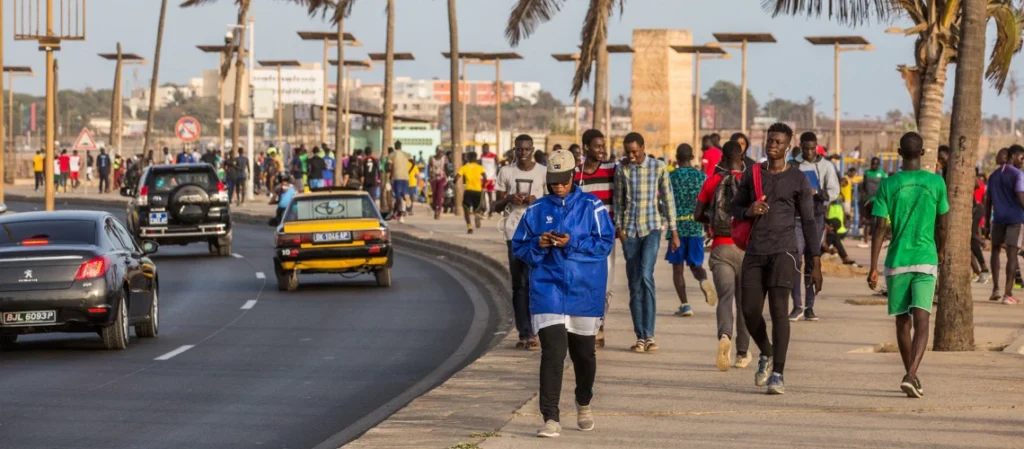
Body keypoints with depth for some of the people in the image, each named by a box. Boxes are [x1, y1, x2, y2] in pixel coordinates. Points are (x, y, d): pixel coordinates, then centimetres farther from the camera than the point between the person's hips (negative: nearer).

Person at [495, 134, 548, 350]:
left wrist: (537, 200, -11)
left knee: (533, 281, -11)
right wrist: (509, 199, -10)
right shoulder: (506, 172, 9)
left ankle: (530, 332, -10)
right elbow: (497, 206, 12)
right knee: (518, 285, 4)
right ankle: (524, 333, 7)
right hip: (514, 232, 2)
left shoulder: (543, 172, 4)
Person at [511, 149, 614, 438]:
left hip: (584, 291, 0)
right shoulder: (536, 210, 5)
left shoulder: (591, 207, 0)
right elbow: (519, 247, 8)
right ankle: (550, 419, -16)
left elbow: (605, 243, -7)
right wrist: (538, 245, -13)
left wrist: (571, 244, -18)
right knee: (553, 352, -14)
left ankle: (584, 404, 41)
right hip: (548, 289, 0)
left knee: (584, 352, 14)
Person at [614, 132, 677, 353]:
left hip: (652, 227, -3)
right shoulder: (622, 169, 6)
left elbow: (668, 200, 3)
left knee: (646, 276, -18)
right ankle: (640, 337, 9)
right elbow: (618, 201, 11)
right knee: (634, 284, 3)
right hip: (630, 230, 3)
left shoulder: (658, 167, 0)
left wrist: (673, 232, 3)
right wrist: (619, 227, 0)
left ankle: (649, 335, -17)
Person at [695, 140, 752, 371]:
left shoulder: (713, 182, 2)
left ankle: (725, 335, -37)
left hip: (721, 247, 0)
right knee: (743, 300, 13)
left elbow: (698, 214, 4)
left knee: (725, 297, -6)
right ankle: (742, 354, 20)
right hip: (745, 247, 0)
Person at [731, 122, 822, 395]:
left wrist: (816, 263, -3)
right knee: (750, 311, 0)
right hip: (755, 252, 4)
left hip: (783, 252, -4)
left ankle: (778, 375, -16)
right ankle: (766, 354, 29)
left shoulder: (798, 180, 1)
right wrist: (748, 211, -7)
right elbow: (735, 208, 19)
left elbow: (808, 222, 2)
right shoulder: (752, 174, 10)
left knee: (778, 310, -15)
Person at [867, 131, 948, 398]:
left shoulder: (888, 185, -2)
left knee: (903, 322, 15)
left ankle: (912, 376, 25)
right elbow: (942, 225, 8)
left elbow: (879, 228, -6)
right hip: (926, 260, -1)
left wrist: (873, 267, -4)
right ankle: (911, 376, -25)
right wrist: (940, 252, 27)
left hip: (897, 261, 1)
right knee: (921, 322, -7)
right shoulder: (936, 183, 0)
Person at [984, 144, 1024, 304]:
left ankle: (995, 288, 12)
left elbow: (988, 201, 14)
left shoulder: (994, 175, 12)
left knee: (996, 249, 21)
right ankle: (1007, 293, -8)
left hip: (998, 218, 5)